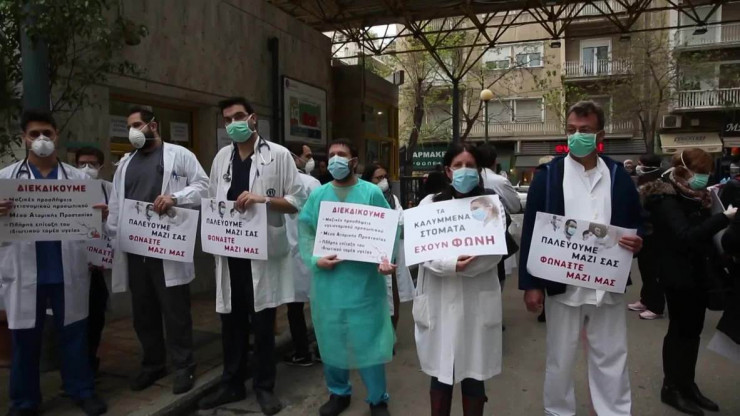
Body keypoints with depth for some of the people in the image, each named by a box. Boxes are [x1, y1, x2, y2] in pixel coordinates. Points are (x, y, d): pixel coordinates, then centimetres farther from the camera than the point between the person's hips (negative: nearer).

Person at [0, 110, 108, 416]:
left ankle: (81, 390, 23)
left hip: (68, 270, 1)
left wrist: (100, 215, -15)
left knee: (74, 333, 10)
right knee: (25, 337, 10)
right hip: (25, 272, 0)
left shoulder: (78, 178, 8)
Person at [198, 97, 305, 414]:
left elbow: (297, 202, -5)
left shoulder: (278, 155, -2)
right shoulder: (222, 157, 12)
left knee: (262, 322, 6)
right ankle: (232, 384, 29)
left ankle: (264, 386, 22)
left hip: (263, 252, -4)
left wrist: (263, 200, -19)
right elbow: (212, 201, 15)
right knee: (231, 321, 13)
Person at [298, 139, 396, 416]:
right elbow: (304, 230, 4)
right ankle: (338, 392, 34)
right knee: (331, 338, 14)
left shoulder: (372, 193, -1)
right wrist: (315, 259, -12)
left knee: (368, 339, 4)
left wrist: (386, 260, -20)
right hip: (328, 280, 3)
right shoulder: (318, 195, 7)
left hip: (364, 280, -3)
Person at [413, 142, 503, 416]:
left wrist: (461, 266, -19)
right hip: (439, 300, 1)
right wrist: (452, 264, -20)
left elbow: (495, 252, -6)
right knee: (441, 372, 11)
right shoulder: (430, 204, 6)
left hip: (477, 300, 0)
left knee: (474, 373, 10)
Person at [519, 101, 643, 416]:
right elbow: (531, 231, -4)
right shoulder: (548, 175, -2)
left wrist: (637, 242, -12)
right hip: (562, 284, -1)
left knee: (611, 360, 12)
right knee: (559, 360, 11)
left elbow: (636, 224, 13)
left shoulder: (619, 176, 5)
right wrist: (531, 283, -8)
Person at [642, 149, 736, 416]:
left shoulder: (692, 196, 12)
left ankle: (687, 384, 24)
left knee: (692, 330, 13)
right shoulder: (666, 200, -16)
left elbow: (701, 229, 14)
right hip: (678, 275, -8)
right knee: (680, 330, 0)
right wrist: (724, 218, -28)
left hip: (697, 272, 8)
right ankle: (672, 387, 14)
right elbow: (685, 236, -26)